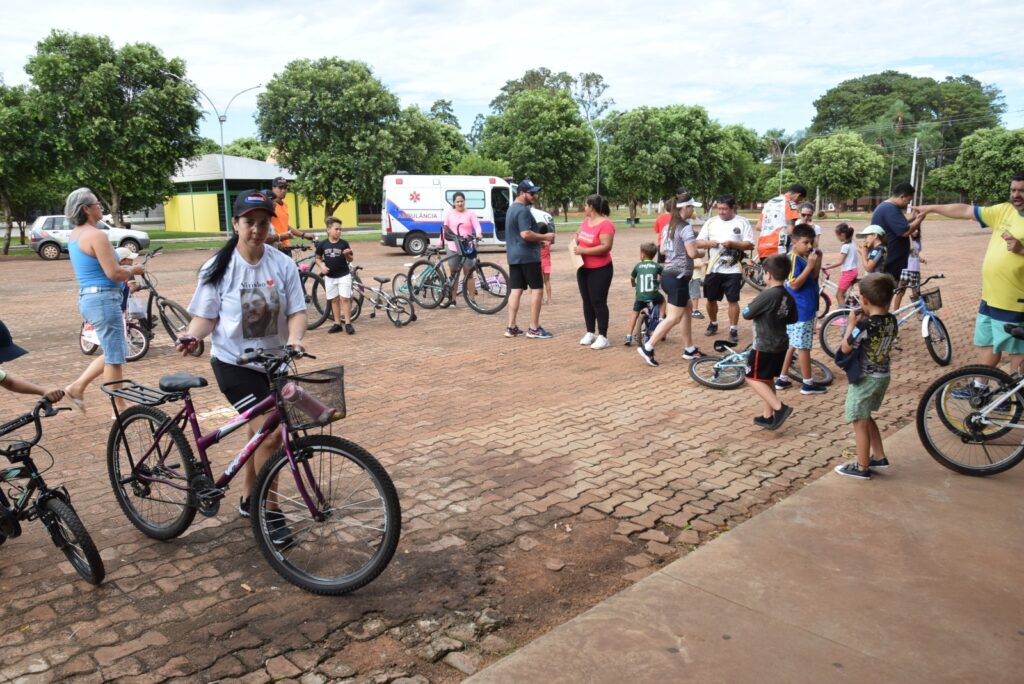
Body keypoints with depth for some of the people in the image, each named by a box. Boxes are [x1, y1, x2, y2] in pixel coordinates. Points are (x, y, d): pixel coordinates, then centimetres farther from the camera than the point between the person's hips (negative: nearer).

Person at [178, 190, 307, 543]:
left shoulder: (283, 265, -5)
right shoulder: (218, 268, -9)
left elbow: (296, 311, -8)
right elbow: (206, 316, -6)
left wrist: (294, 339, -27)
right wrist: (192, 335, -26)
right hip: (234, 362, -4)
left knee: (260, 433, 17)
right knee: (271, 433, -16)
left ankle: (249, 501, 38)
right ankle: (270, 513, 1)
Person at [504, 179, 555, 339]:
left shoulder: (512, 209, 17)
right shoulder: (523, 210, -15)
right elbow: (526, 234, -25)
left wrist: (540, 239, 20)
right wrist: (545, 237, -13)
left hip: (513, 256, 9)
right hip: (528, 256, -9)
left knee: (515, 290, 8)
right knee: (537, 289, -3)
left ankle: (511, 327, 7)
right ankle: (533, 328, -2)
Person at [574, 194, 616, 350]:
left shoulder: (605, 224, -18)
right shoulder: (586, 221, 6)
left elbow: (606, 246, -26)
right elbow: (578, 234, 23)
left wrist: (583, 250, -24)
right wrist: (576, 241, 0)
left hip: (600, 270, -8)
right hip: (583, 268, 8)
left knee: (598, 302, -6)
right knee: (587, 301, 12)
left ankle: (603, 337, 1)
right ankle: (590, 333, 22)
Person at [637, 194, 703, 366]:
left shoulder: (669, 226, 12)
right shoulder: (686, 227, -15)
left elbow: (662, 250, 17)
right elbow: (692, 253, -19)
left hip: (668, 274, 10)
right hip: (679, 277, -10)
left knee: (687, 310, 19)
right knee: (674, 317, -5)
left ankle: (689, 349, 24)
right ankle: (647, 347, -7)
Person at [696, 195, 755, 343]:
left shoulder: (742, 222, -2)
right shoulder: (711, 222, 6)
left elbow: (750, 245, -6)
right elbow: (698, 243, 5)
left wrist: (732, 244, -21)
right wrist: (709, 243, -17)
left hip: (733, 270, -3)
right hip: (713, 269, 3)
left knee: (733, 300, -2)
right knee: (711, 299, 12)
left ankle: (733, 330, 7)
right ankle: (713, 324, 32)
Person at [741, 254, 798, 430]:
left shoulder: (767, 295, -21)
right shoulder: (788, 297, 3)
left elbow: (747, 313, -15)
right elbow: (792, 319, 14)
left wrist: (748, 307, 4)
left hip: (764, 346, -8)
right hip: (780, 345, 8)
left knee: (752, 378, 2)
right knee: (767, 379, 18)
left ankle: (779, 407, -9)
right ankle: (767, 416, 23)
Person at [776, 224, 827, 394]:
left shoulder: (804, 258, 10)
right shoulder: (795, 259, -17)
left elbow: (812, 279, 13)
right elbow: (794, 284, -23)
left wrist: (817, 262, 2)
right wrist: (810, 265, -24)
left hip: (805, 309, 9)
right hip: (799, 311, -9)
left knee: (792, 344, 14)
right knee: (803, 346, 0)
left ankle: (782, 379, 21)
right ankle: (808, 383, 9)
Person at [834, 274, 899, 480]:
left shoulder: (864, 325, -25)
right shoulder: (892, 321, -1)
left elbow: (845, 348, -16)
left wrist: (852, 323, -8)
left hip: (865, 378, -8)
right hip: (883, 376, 8)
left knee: (860, 423, 4)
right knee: (866, 418, 24)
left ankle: (862, 467, 13)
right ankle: (879, 457, 32)